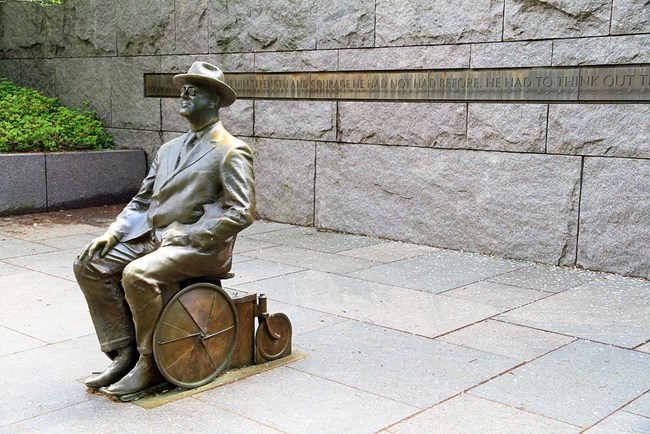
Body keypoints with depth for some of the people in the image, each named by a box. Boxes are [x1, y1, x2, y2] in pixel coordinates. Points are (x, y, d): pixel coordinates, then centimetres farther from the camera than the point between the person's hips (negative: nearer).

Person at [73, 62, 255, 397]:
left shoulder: (231, 151, -4)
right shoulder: (170, 149, 20)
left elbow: (241, 213, -13)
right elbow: (142, 201, 19)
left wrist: (184, 236, -17)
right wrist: (113, 233, 1)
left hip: (200, 245, -8)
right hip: (152, 237, 8)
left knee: (138, 275, -32)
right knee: (89, 265, -9)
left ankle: (151, 365, -11)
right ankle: (124, 354, -3)